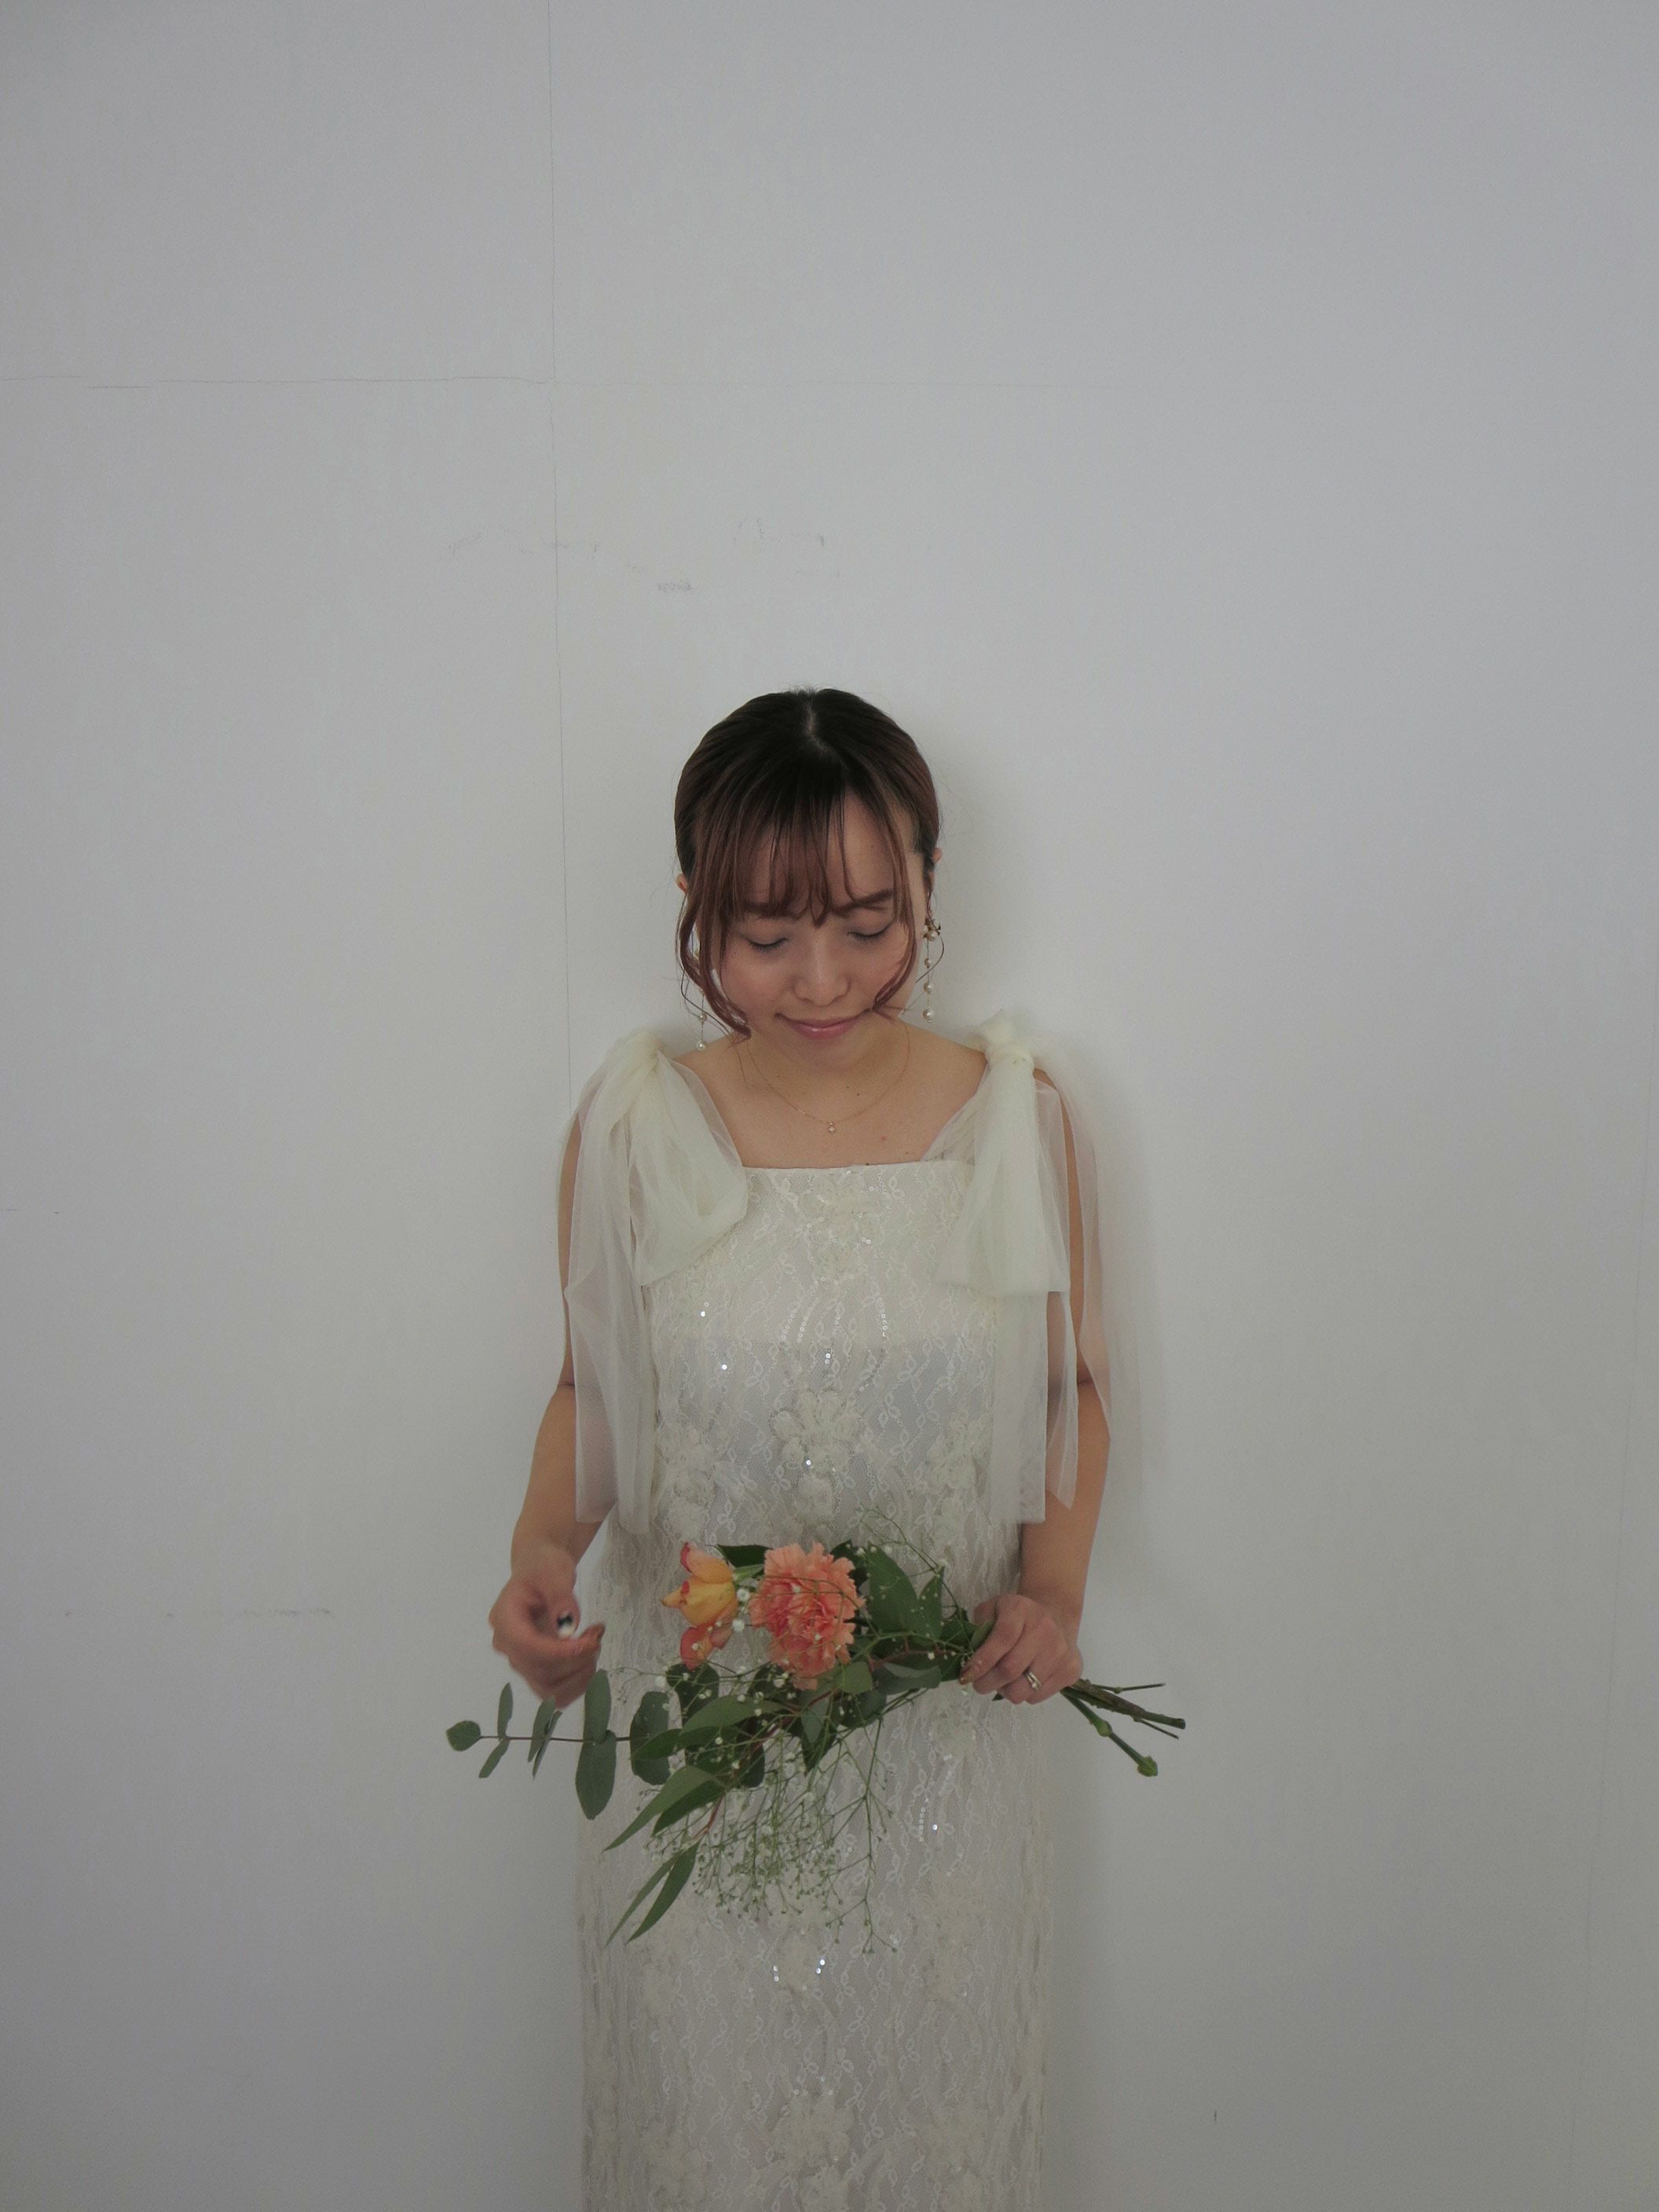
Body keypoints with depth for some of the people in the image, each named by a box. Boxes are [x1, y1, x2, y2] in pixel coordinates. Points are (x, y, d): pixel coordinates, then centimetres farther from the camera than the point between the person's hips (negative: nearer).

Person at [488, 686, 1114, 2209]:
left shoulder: (1024, 1114, -9)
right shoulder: (631, 1125, -9)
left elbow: (1073, 1385, 3)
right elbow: (591, 1392, 3)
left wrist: (1054, 1588, -12)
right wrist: (543, 1545, -15)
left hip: (949, 1726, 1)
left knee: (933, 2088, 20)